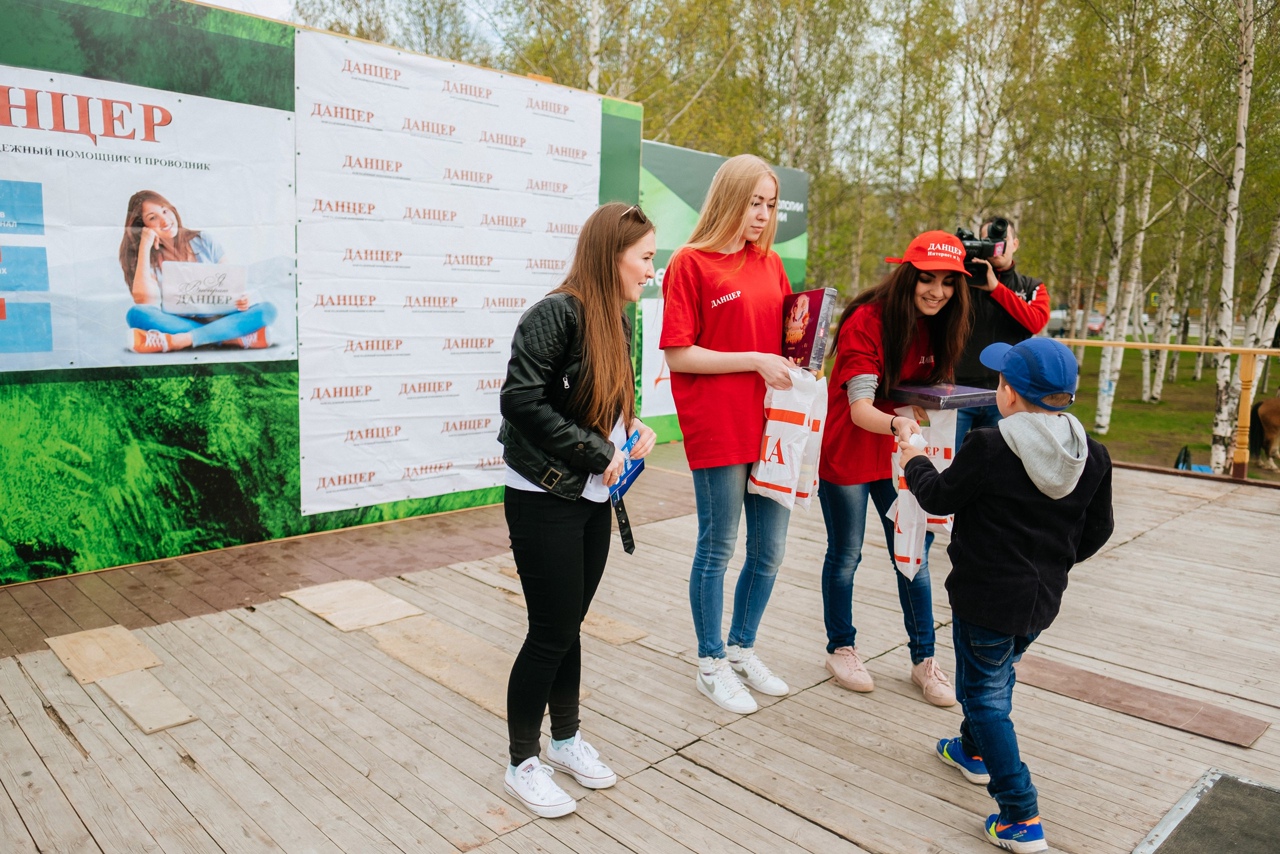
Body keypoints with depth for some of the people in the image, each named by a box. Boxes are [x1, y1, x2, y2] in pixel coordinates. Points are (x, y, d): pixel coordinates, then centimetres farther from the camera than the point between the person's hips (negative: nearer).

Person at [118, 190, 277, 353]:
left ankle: (173, 341, -35)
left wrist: (241, 300, -16)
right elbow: (146, 301, -16)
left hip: (219, 320, 1)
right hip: (178, 324, -1)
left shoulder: (203, 242, 5)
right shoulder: (148, 258, 1)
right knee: (136, 314, -30)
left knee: (267, 309, -26)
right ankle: (238, 338, -34)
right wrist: (145, 246, -14)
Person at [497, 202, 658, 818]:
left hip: (592, 499, 7)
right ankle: (523, 763, 21)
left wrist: (632, 432, -1)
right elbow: (521, 400, -24)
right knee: (552, 633, 2)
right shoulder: (557, 313, -17)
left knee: (569, 626, 17)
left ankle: (566, 739, 35)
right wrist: (598, 452, -19)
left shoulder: (616, 321, 8)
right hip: (544, 498, -7)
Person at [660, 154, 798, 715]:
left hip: (768, 425, 6)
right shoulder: (691, 263, -7)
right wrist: (755, 360, -16)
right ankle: (711, 664, 26)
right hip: (716, 431, -6)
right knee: (717, 550, 7)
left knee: (770, 551, 14)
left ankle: (743, 649, 34)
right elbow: (678, 355, -12)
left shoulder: (769, 263, 11)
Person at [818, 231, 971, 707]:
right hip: (847, 451, -5)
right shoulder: (866, 322, -21)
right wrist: (896, 423, -48)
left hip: (901, 454, 6)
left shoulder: (936, 328, -1)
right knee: (845, 555, 9)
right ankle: (841, 649, 28)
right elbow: (860, 408, -29)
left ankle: (924, 659, 22)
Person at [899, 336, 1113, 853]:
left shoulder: (987, 449, -22)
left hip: (987, 596, -7)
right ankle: (975, 752, 49)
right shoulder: (1092, 457, -3)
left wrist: (914, 462, 12)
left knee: (985, 693, 5)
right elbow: (1097, 530, 8)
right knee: (999, 672, 28)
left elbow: (939, 498, -8)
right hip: (1043, 598, 7)